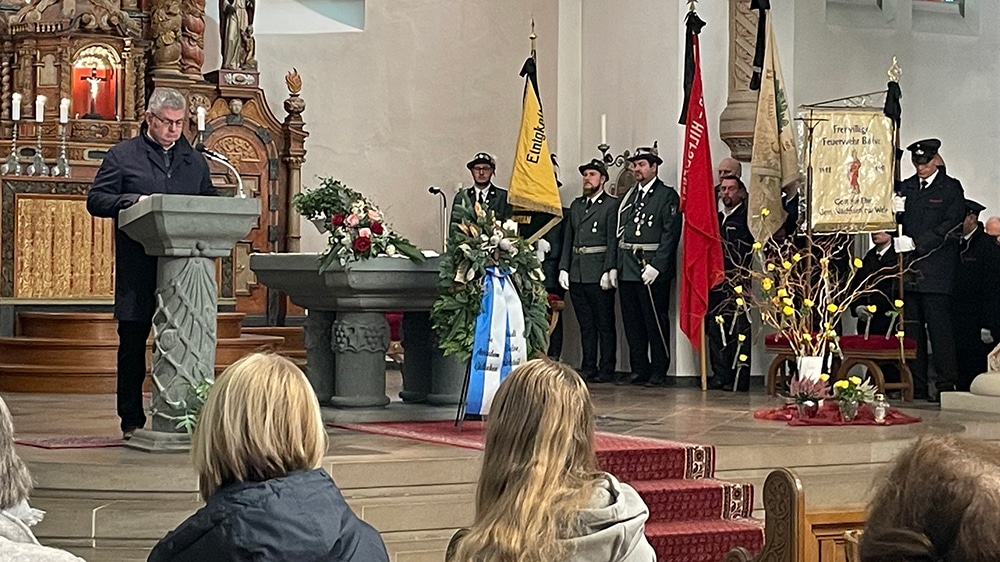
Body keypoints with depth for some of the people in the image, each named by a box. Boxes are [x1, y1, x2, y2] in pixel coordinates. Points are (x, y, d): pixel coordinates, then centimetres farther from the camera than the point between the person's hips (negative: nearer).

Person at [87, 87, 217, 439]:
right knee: (133, 342, 1)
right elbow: (96, 200, 0)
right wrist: (134, 201, -16)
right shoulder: (122, 156, 6)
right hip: (138, 268, -3)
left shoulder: (195, 161, 18)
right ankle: (132, 420, 8)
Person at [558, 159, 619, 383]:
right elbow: (568, 239, 16)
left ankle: (606, 370, 2)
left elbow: (613, 241, -9)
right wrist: (563, 268, 7)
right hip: (576, 274, 6)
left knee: (605, 324, -1)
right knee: (585, 323, 10)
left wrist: (609, 271, -16)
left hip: (599, 274, -6)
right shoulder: (576, 205, 18)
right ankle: (588, 368, 14)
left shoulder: (612, 205, -2)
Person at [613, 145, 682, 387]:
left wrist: (656, 266, -18)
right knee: (632, 322, 9)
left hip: (653, 270, -7)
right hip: (627, 268, 7)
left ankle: (659, 372, 2)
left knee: (656, 321, -3)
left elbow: (671, 234, -10)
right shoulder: (628, 197, 19)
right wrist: (616, 266, 9)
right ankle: (639, 370, 15)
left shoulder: (667, 195, -2)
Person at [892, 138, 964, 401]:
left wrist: (916, 242, -14)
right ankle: (916, 387, 9)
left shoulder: (951, 188, 3)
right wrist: (894, 210, -9)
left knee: (939, 327, -8)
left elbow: (951, 227, -7)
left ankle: (946, 386, -5)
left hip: (936, 269, -5)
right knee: (912, 328, 5)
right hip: (909, 269, 5)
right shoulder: (906, 187, 17)